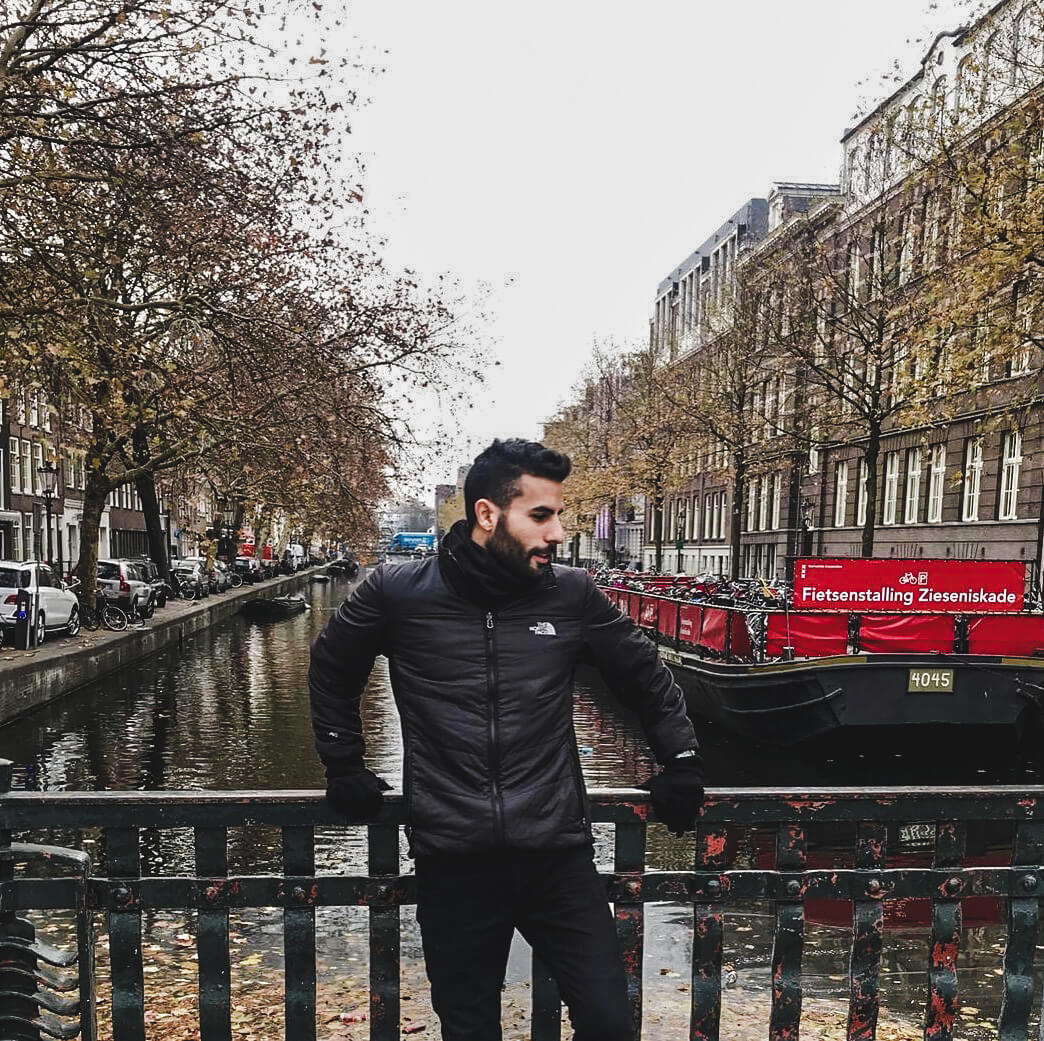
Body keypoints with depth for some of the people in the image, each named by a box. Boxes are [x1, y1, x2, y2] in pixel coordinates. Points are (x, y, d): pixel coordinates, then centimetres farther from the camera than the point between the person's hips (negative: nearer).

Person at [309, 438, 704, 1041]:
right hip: (454, 861, 0)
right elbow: (332, 672, 13)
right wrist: (345, 768, 12)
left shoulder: (572, 595, -1)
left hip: (559, 855, 1)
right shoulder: (398, 593, -5)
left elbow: (650, 679, 13)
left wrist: (681, 765, 12)